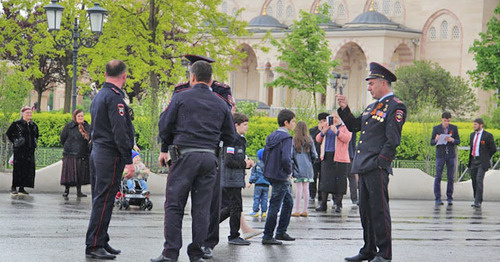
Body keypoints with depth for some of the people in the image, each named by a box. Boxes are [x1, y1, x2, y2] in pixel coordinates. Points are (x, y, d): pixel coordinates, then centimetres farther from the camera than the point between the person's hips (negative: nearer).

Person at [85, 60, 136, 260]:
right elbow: (120, 132, -20)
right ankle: (94, 245, -8)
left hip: (97, 152, 10)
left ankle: (101, 242, 18)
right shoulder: (115, 97, -14)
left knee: (100, 200, 13)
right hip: (110, 156, -10)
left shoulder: (98, 96, 17)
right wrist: (129, 161, -19)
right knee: (103, 201, -8)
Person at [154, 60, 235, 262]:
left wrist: (165, 149, 18)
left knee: (174, 205, 0)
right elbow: (230, 137, 15)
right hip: (209, 158, 3)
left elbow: (164, 126, 2)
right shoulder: (221, 105, 11)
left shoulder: (181, 98, 1)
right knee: (202, 208, 5)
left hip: (185, 155, -3)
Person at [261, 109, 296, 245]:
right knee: (275, 206, -3)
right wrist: (289, 171, -12)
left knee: (288, 201, 20)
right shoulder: (286, 138, -16)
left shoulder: (271, 136, 11)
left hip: (271, 175, 9)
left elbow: (264, 156, 14)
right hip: (281, 177, -9)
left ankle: (281, 232, 24)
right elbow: (286, 158, -27)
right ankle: (267, 237, 0)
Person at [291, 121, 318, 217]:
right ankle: (305, 210, 12)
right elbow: (314, 155, 3)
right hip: (308, 168, 3)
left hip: (298, 168, -3)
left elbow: (291, 155, -6)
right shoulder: (309, 140, 1)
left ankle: (297, 211, 0)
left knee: (299, 189, -2)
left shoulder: (294, 140, -6)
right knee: (306, 189, 8)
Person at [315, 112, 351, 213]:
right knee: (325, 181, 1)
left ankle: (338, 204, 3)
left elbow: (347, 138, -13)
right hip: (327, 157, 4)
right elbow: (318, 139, 15)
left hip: (339, 158, -4)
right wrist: (323, 132, -4)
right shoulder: (328, 127, 20)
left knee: (339, 181, -4)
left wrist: (336, 131, -21)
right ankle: (323, 204, 4)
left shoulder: (345, 128, 5)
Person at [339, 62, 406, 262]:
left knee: (379, 210, -7)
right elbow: (354, 126, 26)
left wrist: (379, 163, -16)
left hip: (377, 169, -9)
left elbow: (393, 140, -14)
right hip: (364, 167, 9)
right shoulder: (372, 107, 21)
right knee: (365, 210, 12)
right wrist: (344, 109, 12)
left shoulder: (395, 107, -7)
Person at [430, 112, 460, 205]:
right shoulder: (436, 128, 0)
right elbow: (432, 143, 2)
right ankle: (437, 199, -2)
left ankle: (449, 198, 9)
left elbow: (458, 142, 3)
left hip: (451, 155, 1)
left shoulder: (454, 128, 3)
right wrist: (436, 139, -22)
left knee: (450, 178, 2)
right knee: (438, 177, -5)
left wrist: (452, 140, -20)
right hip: (440, 155, -1)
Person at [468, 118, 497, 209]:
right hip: (473, 162, 7)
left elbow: (493, 149, -3)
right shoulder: (472, 135, 12)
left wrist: (485, 158, 2)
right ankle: (477, 200, 19)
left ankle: (477, 202, -19)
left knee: (479, 180, -17)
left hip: (482, 162, -7)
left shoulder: (487, 135, -8)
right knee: (474, 181, 8)